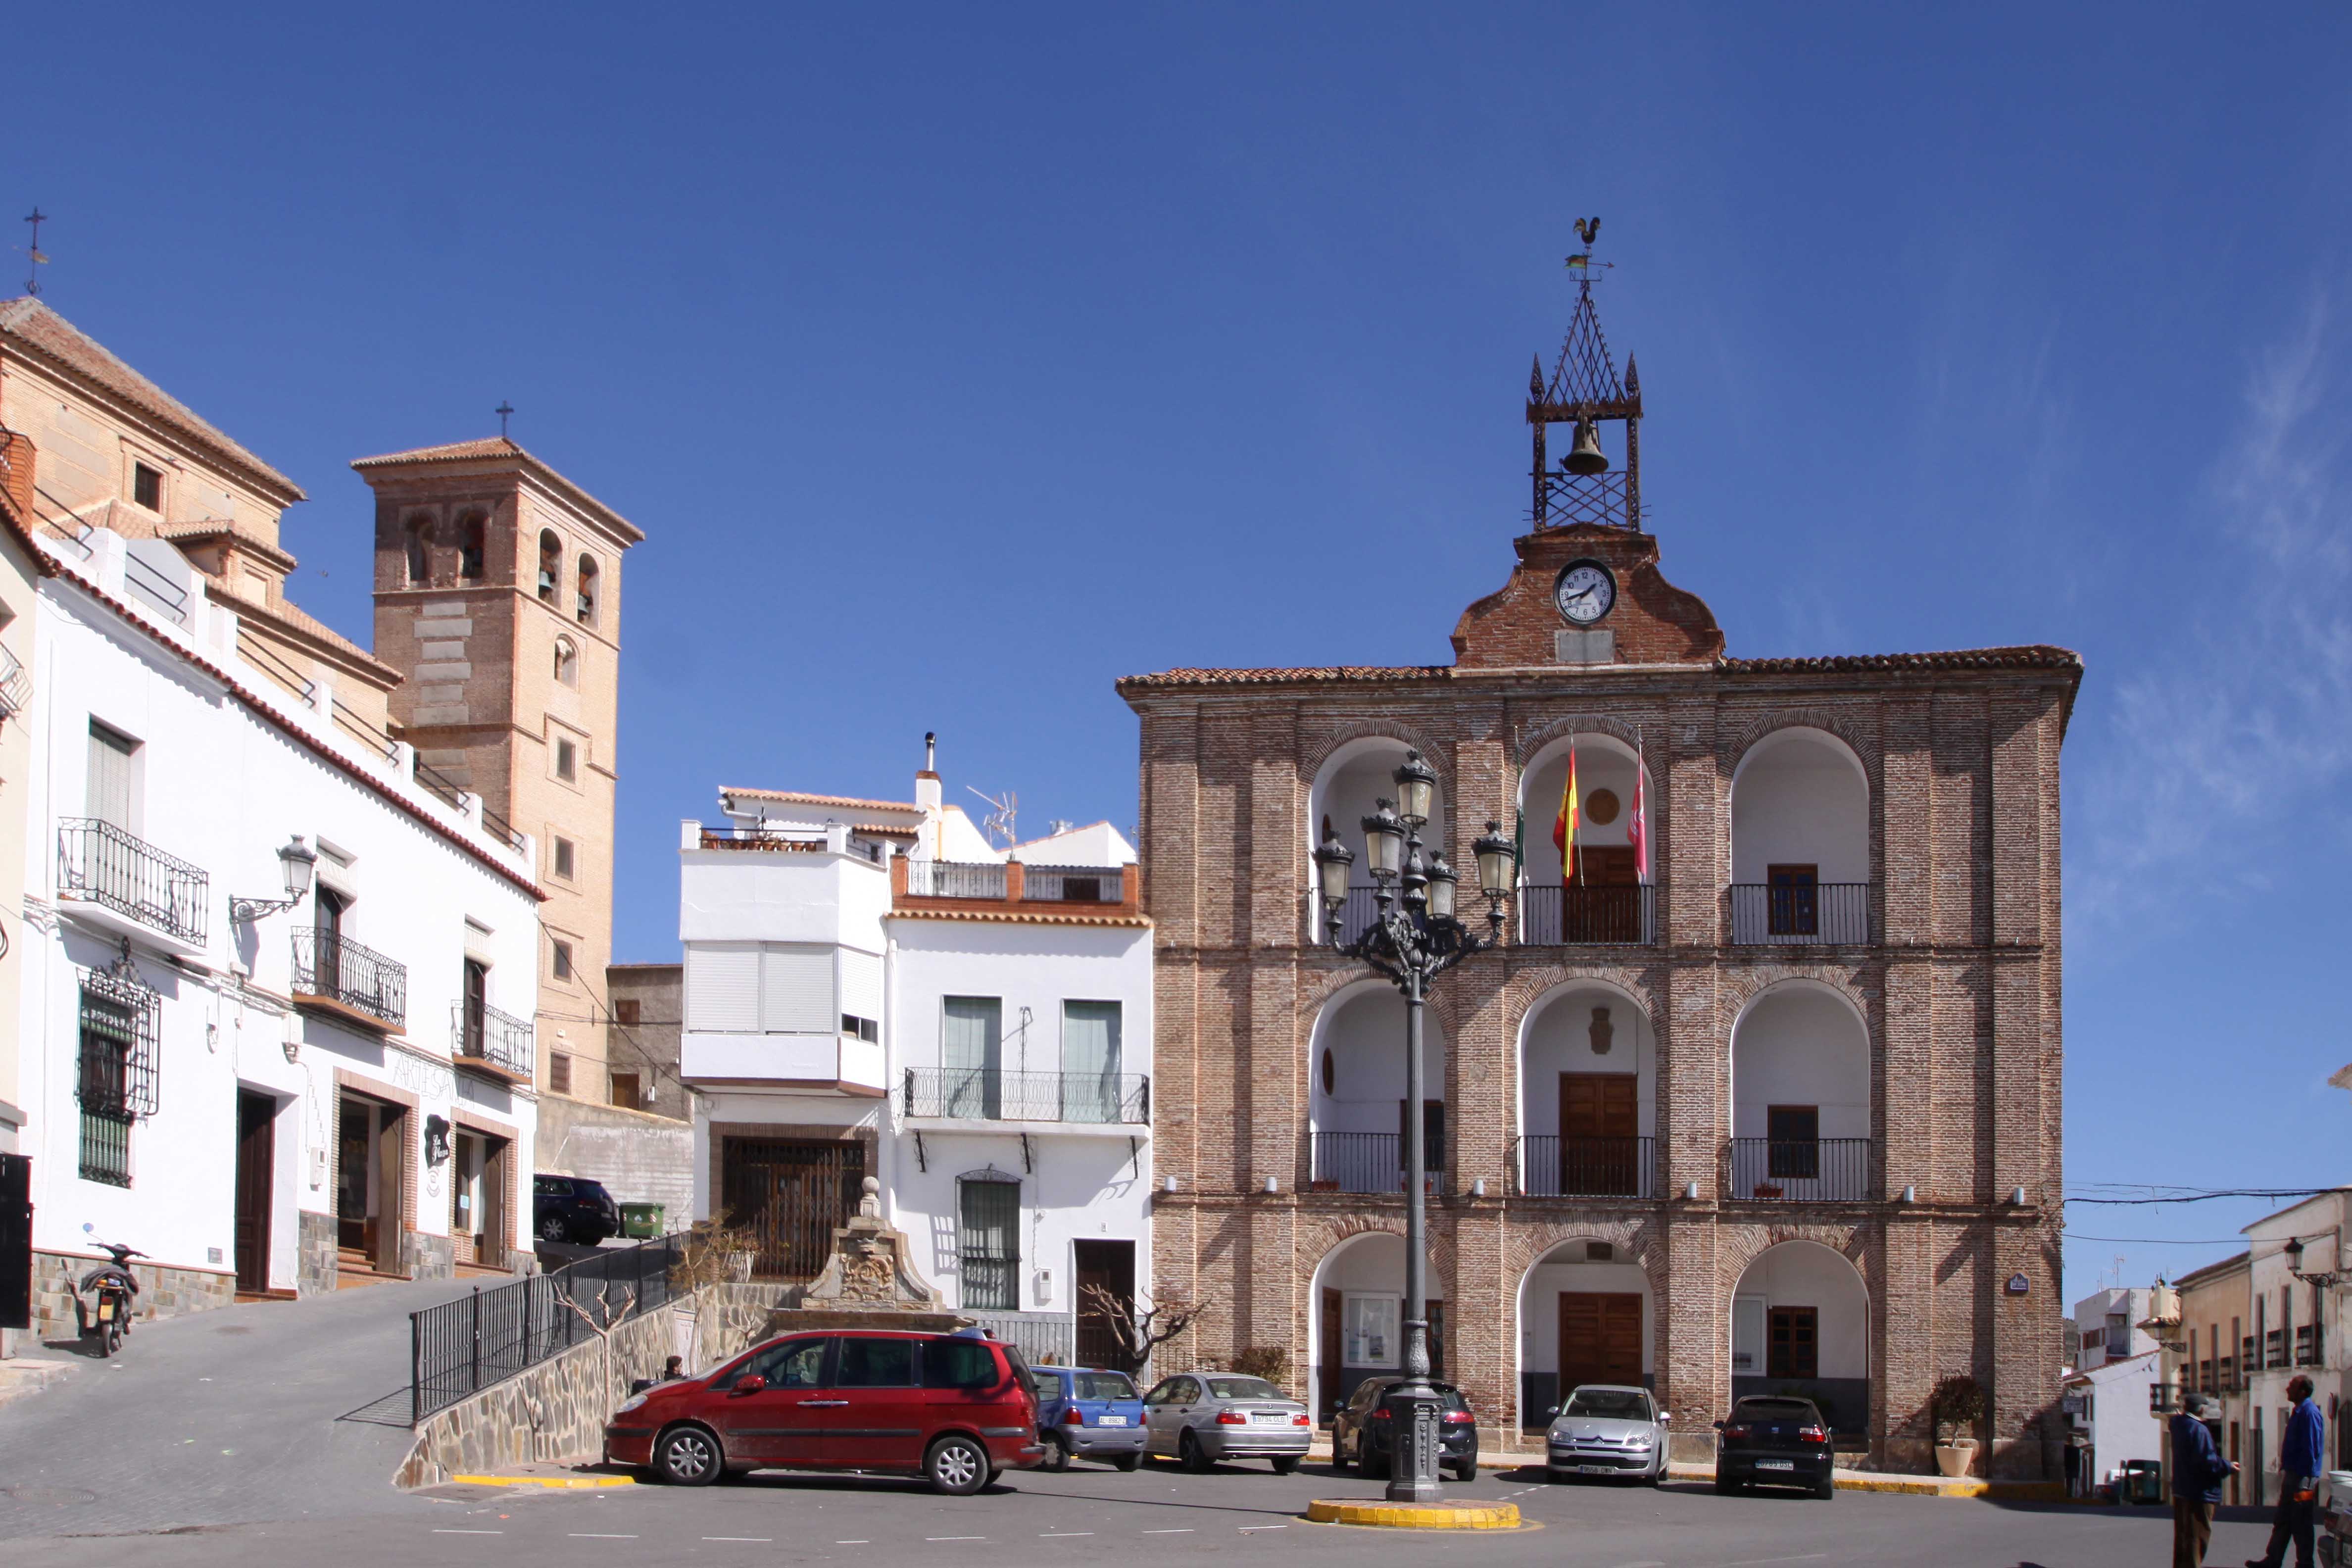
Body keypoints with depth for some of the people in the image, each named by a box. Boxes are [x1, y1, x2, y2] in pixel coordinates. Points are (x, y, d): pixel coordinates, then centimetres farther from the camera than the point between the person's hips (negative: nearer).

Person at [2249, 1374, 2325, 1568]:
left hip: (2302, 1477, -10)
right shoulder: (2299, 1412, 13)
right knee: (2282, 1521, 15)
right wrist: (2284, 1468, 19)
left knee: (2301, 1525, -1)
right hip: (2293, 1475, 10)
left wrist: (2304, 1483, -22)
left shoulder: (2309, 1413, -18)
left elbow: (2311, 1450, -22)